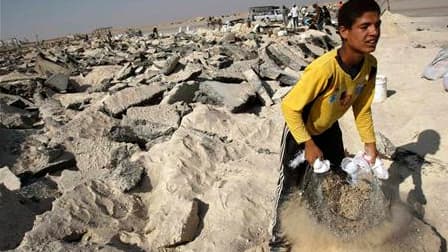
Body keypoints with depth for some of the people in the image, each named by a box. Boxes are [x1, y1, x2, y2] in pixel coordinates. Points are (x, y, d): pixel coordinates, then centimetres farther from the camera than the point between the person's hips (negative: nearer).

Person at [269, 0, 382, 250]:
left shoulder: (370, 64, -17)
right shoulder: (324, 69, -39)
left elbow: (363, 108, -1)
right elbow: (290, 107, -30)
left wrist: (370, 142, -4)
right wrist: (309, 145, -25)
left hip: (329, 129, 7)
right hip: (300, 131, -6)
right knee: (290, 187, 3)